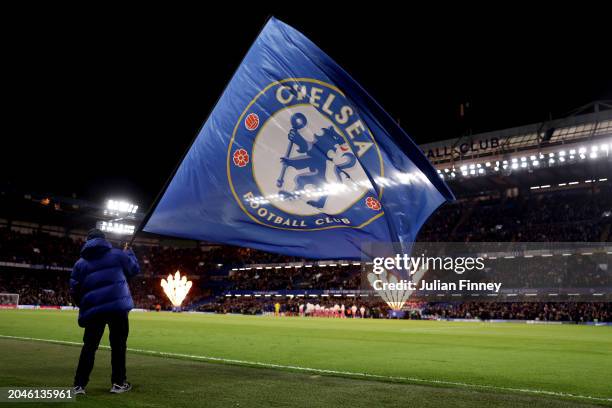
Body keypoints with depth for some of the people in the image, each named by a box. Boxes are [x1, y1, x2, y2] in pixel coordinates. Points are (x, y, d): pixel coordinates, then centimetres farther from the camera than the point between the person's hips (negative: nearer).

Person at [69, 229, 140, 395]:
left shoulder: (80, 263, 10)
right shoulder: (118, 254, 5)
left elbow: (75, 290, 7)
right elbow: (135, 269, 14)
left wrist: (84, 306, 24)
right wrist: (129, 252, 30)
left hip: (93, 310, 2)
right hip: (117, 306, -2)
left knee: (89, 346, 10)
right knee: (118, 344, 8)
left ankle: (79, 385, 7)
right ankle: (118, 383, 12)